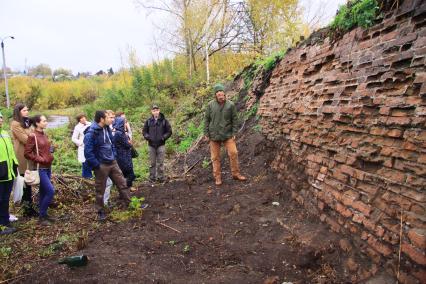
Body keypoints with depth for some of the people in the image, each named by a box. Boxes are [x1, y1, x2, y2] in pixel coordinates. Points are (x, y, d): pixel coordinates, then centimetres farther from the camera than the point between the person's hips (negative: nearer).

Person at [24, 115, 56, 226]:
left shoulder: (44, 135, 10)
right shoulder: (33, 136, -13)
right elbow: (27, 153, -14)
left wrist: (50, 157, 9)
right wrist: (40, 159, -15)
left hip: (48, 167, 8)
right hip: (40, 168, -8)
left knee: (44, 192, 14)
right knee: (50, 191, -11)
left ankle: (44, 214, 25)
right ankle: (42, 216, 3)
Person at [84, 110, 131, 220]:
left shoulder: (107, 129, 5)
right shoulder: (91, 133, -20)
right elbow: (88, 152, -22)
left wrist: (114, 155, 10)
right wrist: (96, 165, -19)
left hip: (112, 162, 7)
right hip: (101, 166, -7)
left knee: (122, 183, 11)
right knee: (100, 190, 9)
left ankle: (129, 204, 23)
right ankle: (100, 211, 25)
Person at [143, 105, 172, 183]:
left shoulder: (164, 121, 0)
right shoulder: (148, 121, 5)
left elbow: (169, 131, 3)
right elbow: (144, 131, 12)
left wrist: (163, 137, -10)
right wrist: (148, 137, -6)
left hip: (161, 145, -2)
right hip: (151, 145, 2)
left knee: (160, 162, 1)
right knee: (152, 163, 8)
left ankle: (161, 177, 10)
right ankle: (152, 177, 17)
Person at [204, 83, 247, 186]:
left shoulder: (231, 105, -3)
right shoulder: (210, 105, -3)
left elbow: (234, 120, 2)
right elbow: (206, 119, 3)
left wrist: (234, 133, -2)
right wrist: (206, 133, 1)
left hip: (228, 135, 0)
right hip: (214, 135, 0)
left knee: (233, 153, -4)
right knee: (215, 157, 5)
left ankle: (236, 173, 15)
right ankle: (217, 177, 17)